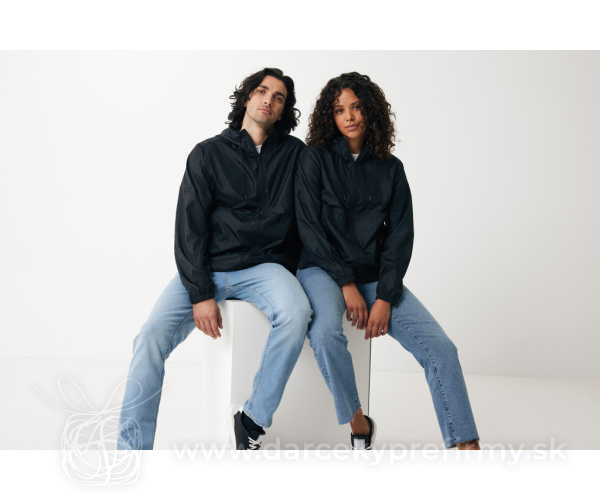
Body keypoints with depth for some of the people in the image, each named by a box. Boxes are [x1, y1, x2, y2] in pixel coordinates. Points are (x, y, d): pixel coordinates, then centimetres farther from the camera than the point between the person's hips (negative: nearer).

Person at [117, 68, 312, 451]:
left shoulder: (294, 153, 9)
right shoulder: (208, 154, 6)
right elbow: (190, 227, 0)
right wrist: (200, 292, -11)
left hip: (263, 267, 0)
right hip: (208, 268, 0)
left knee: (296, 313, -33)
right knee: (151, 339, -22)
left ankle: (253, 420, -15)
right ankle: (131, 450, -11)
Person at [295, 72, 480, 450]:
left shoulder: (390, 168, 9)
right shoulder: (315, 159, 1)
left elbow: (400, 235, 3)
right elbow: (310, 227, -5)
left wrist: (385, 297, -11)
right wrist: (347, 284, -13)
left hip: (375, 274, 3)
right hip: (324, 269, -3)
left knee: (440, 347, -15)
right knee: (326, 333, -35)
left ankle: (468, 446, -11)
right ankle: (359, 426, -13)